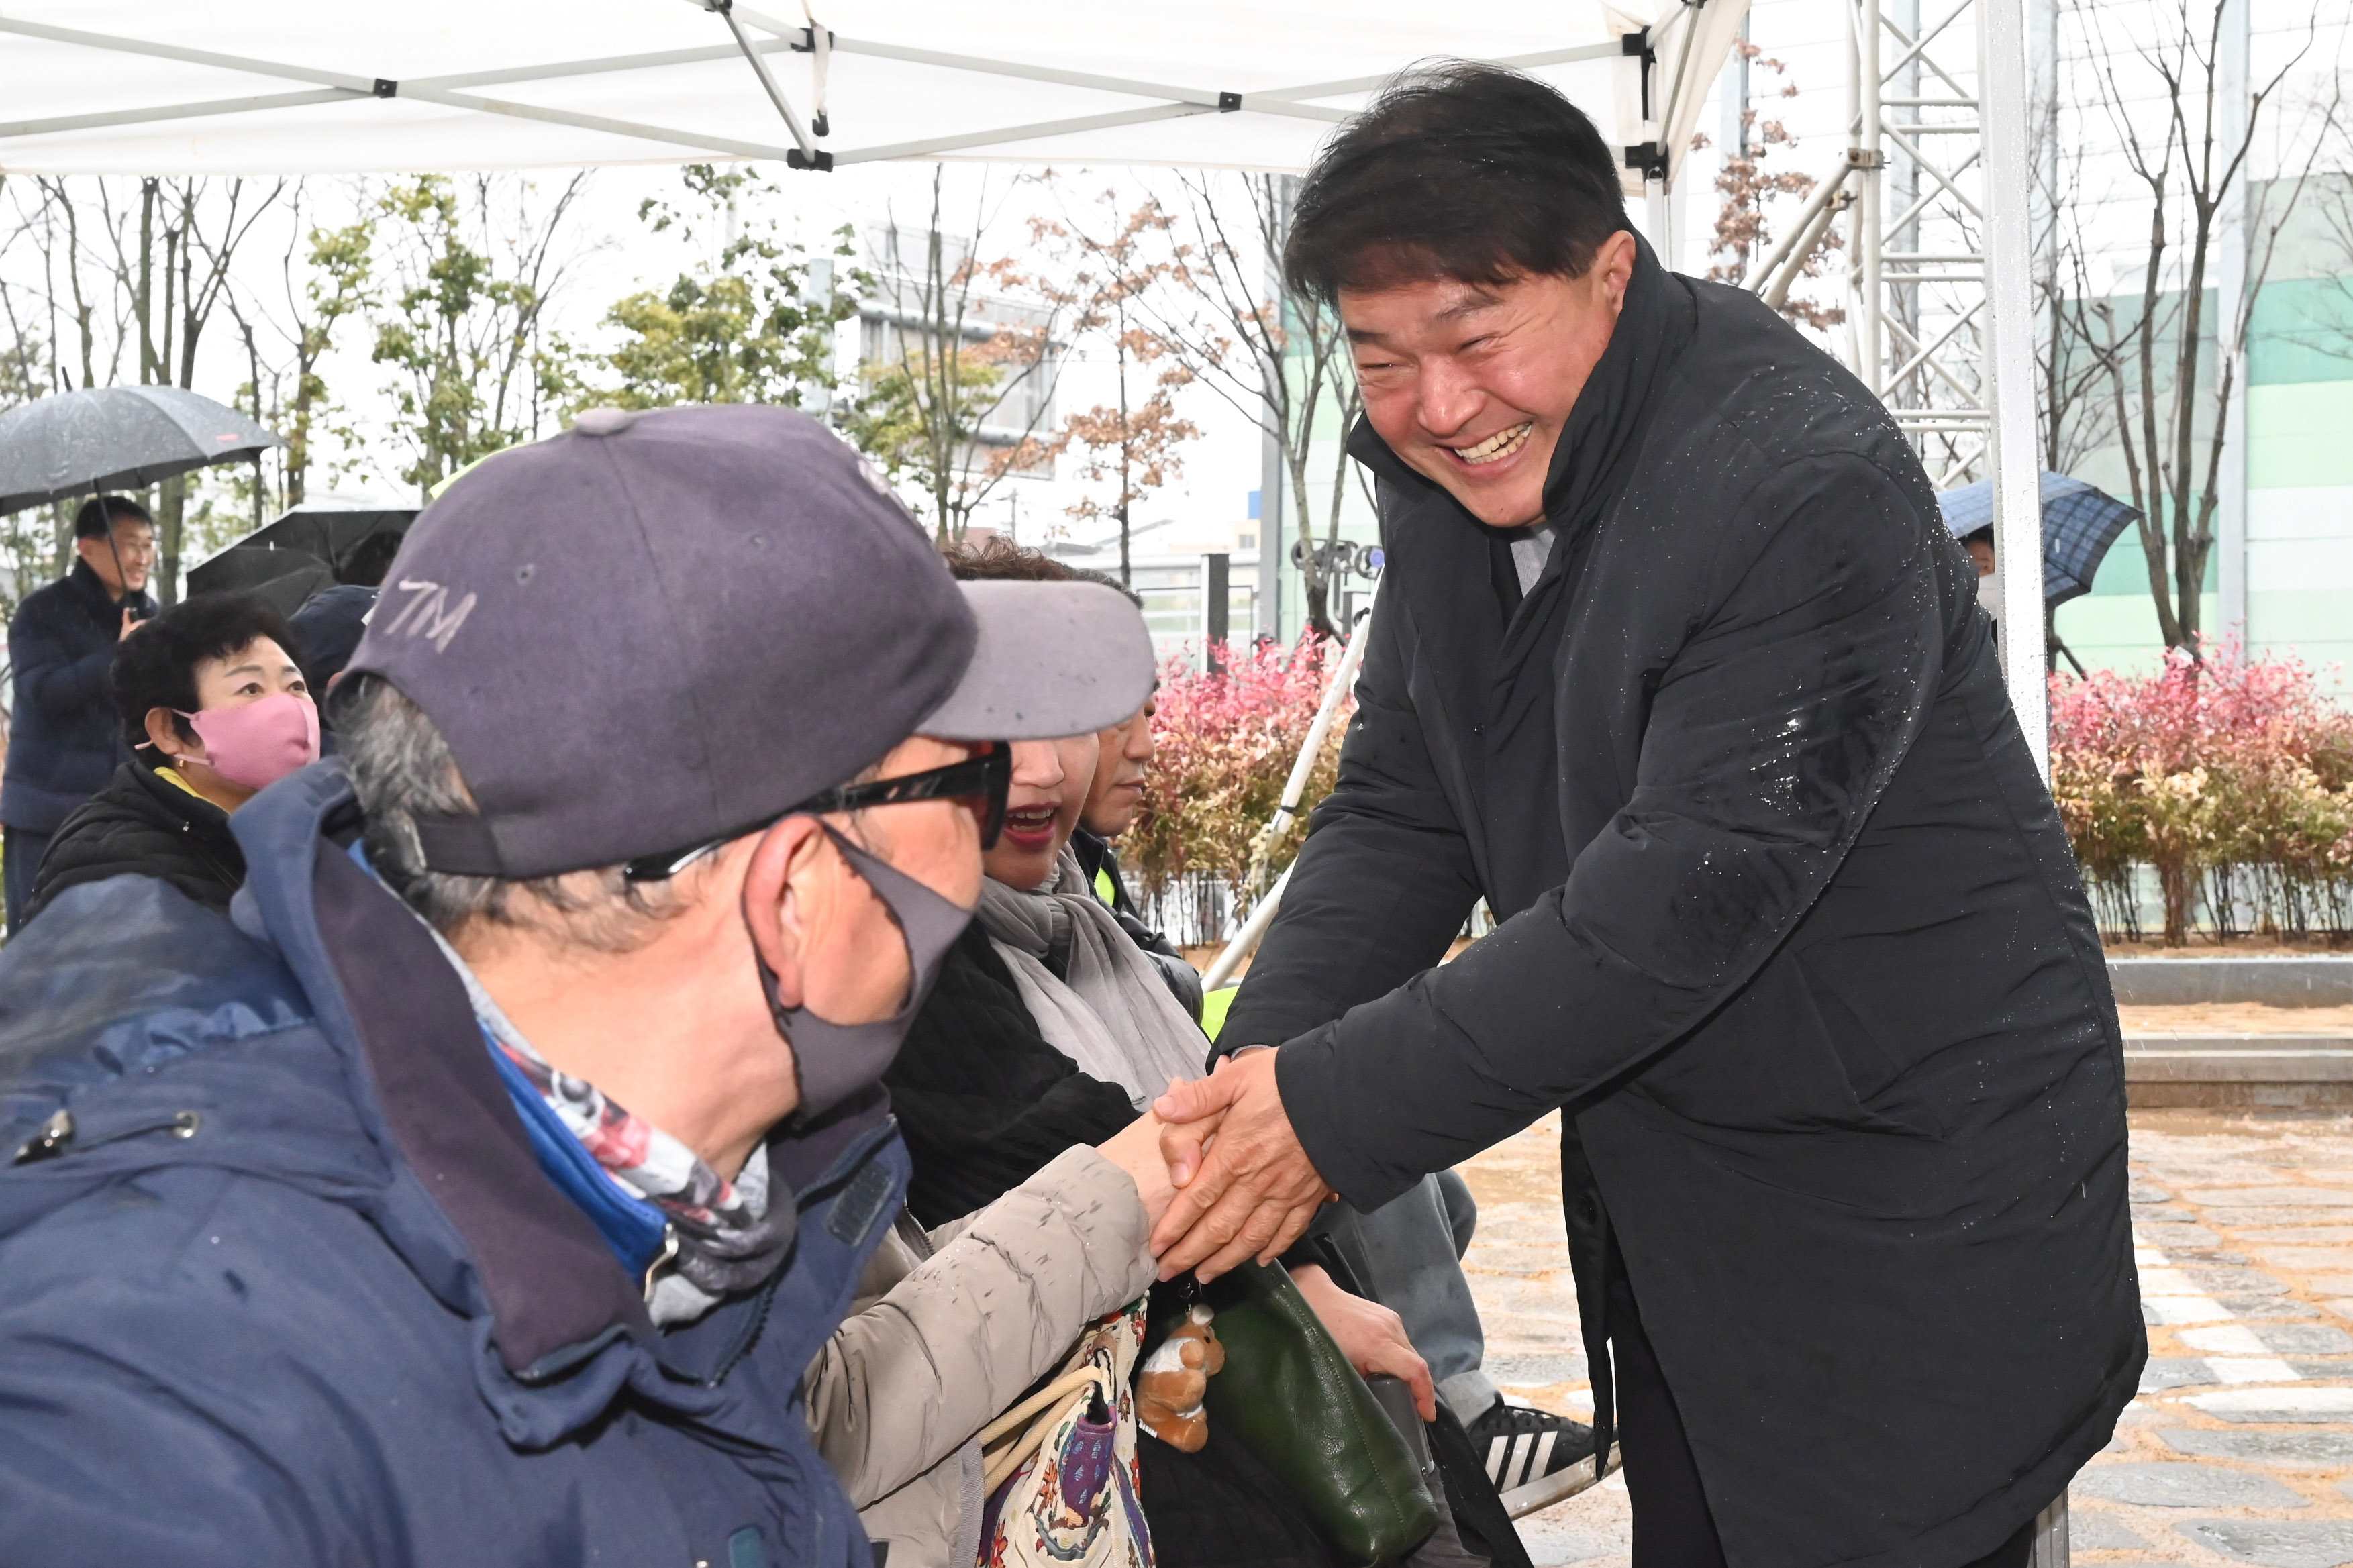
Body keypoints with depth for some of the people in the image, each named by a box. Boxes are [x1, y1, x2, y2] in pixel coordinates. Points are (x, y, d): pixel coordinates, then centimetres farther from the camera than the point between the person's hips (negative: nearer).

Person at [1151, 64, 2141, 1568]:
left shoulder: (1810, 494, -26)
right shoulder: (1455, 475, 0)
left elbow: (1684, 897, -30)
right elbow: (1397, 815, 0)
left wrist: (1335, 1110, -29)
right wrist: (1254, 1077, -16)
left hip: (1908, 1219, -7)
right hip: (1667, 1206, 8)